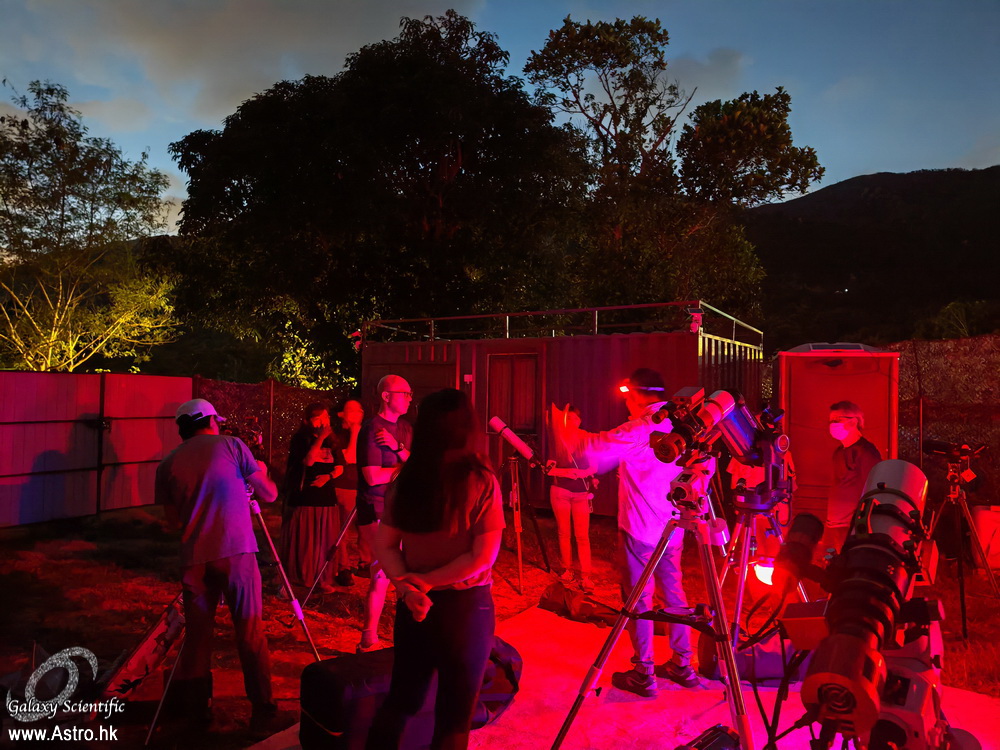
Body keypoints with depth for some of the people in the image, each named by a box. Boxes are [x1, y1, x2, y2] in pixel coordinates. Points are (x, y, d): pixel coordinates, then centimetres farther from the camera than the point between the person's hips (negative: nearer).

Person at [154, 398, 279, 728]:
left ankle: (196, 704, 24)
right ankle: (262, 708, 10)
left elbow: (173, 518, 17)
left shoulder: (167, 464, 10)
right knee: (250, 630, 5)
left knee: (197, 632, 15)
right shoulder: (231, 445, 2)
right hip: (237, 551, -2)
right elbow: (269, 494, 4)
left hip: (194, 557, 3)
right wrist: (261, 474, 25)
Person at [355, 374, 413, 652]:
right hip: (377, 512, -8)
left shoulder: (405, 428, 12)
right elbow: (373, 476, -20)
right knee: (384, 573, -8)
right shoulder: (372, 429, -12)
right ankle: (368, 641, 4)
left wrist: (397, 447, -16)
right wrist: (405, 466, -7)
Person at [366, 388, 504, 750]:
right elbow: (483, 557, -16)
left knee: (401, 697, 24)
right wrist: (423, 583, -11)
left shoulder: (406, 481, -5)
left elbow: (385, 546, -2)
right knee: (454, 714, 14)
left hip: (412, 606, 4)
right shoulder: (481, 481, -14)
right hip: (465, 606, -3)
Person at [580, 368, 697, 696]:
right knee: (673, 592, 16)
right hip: (672, 527, 8)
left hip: (640, 529, -7)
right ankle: (682, 665, 27)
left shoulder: (639, 430, -19)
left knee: (638, 599, 3)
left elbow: (592, 449, -16)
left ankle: (643, 675, 11)